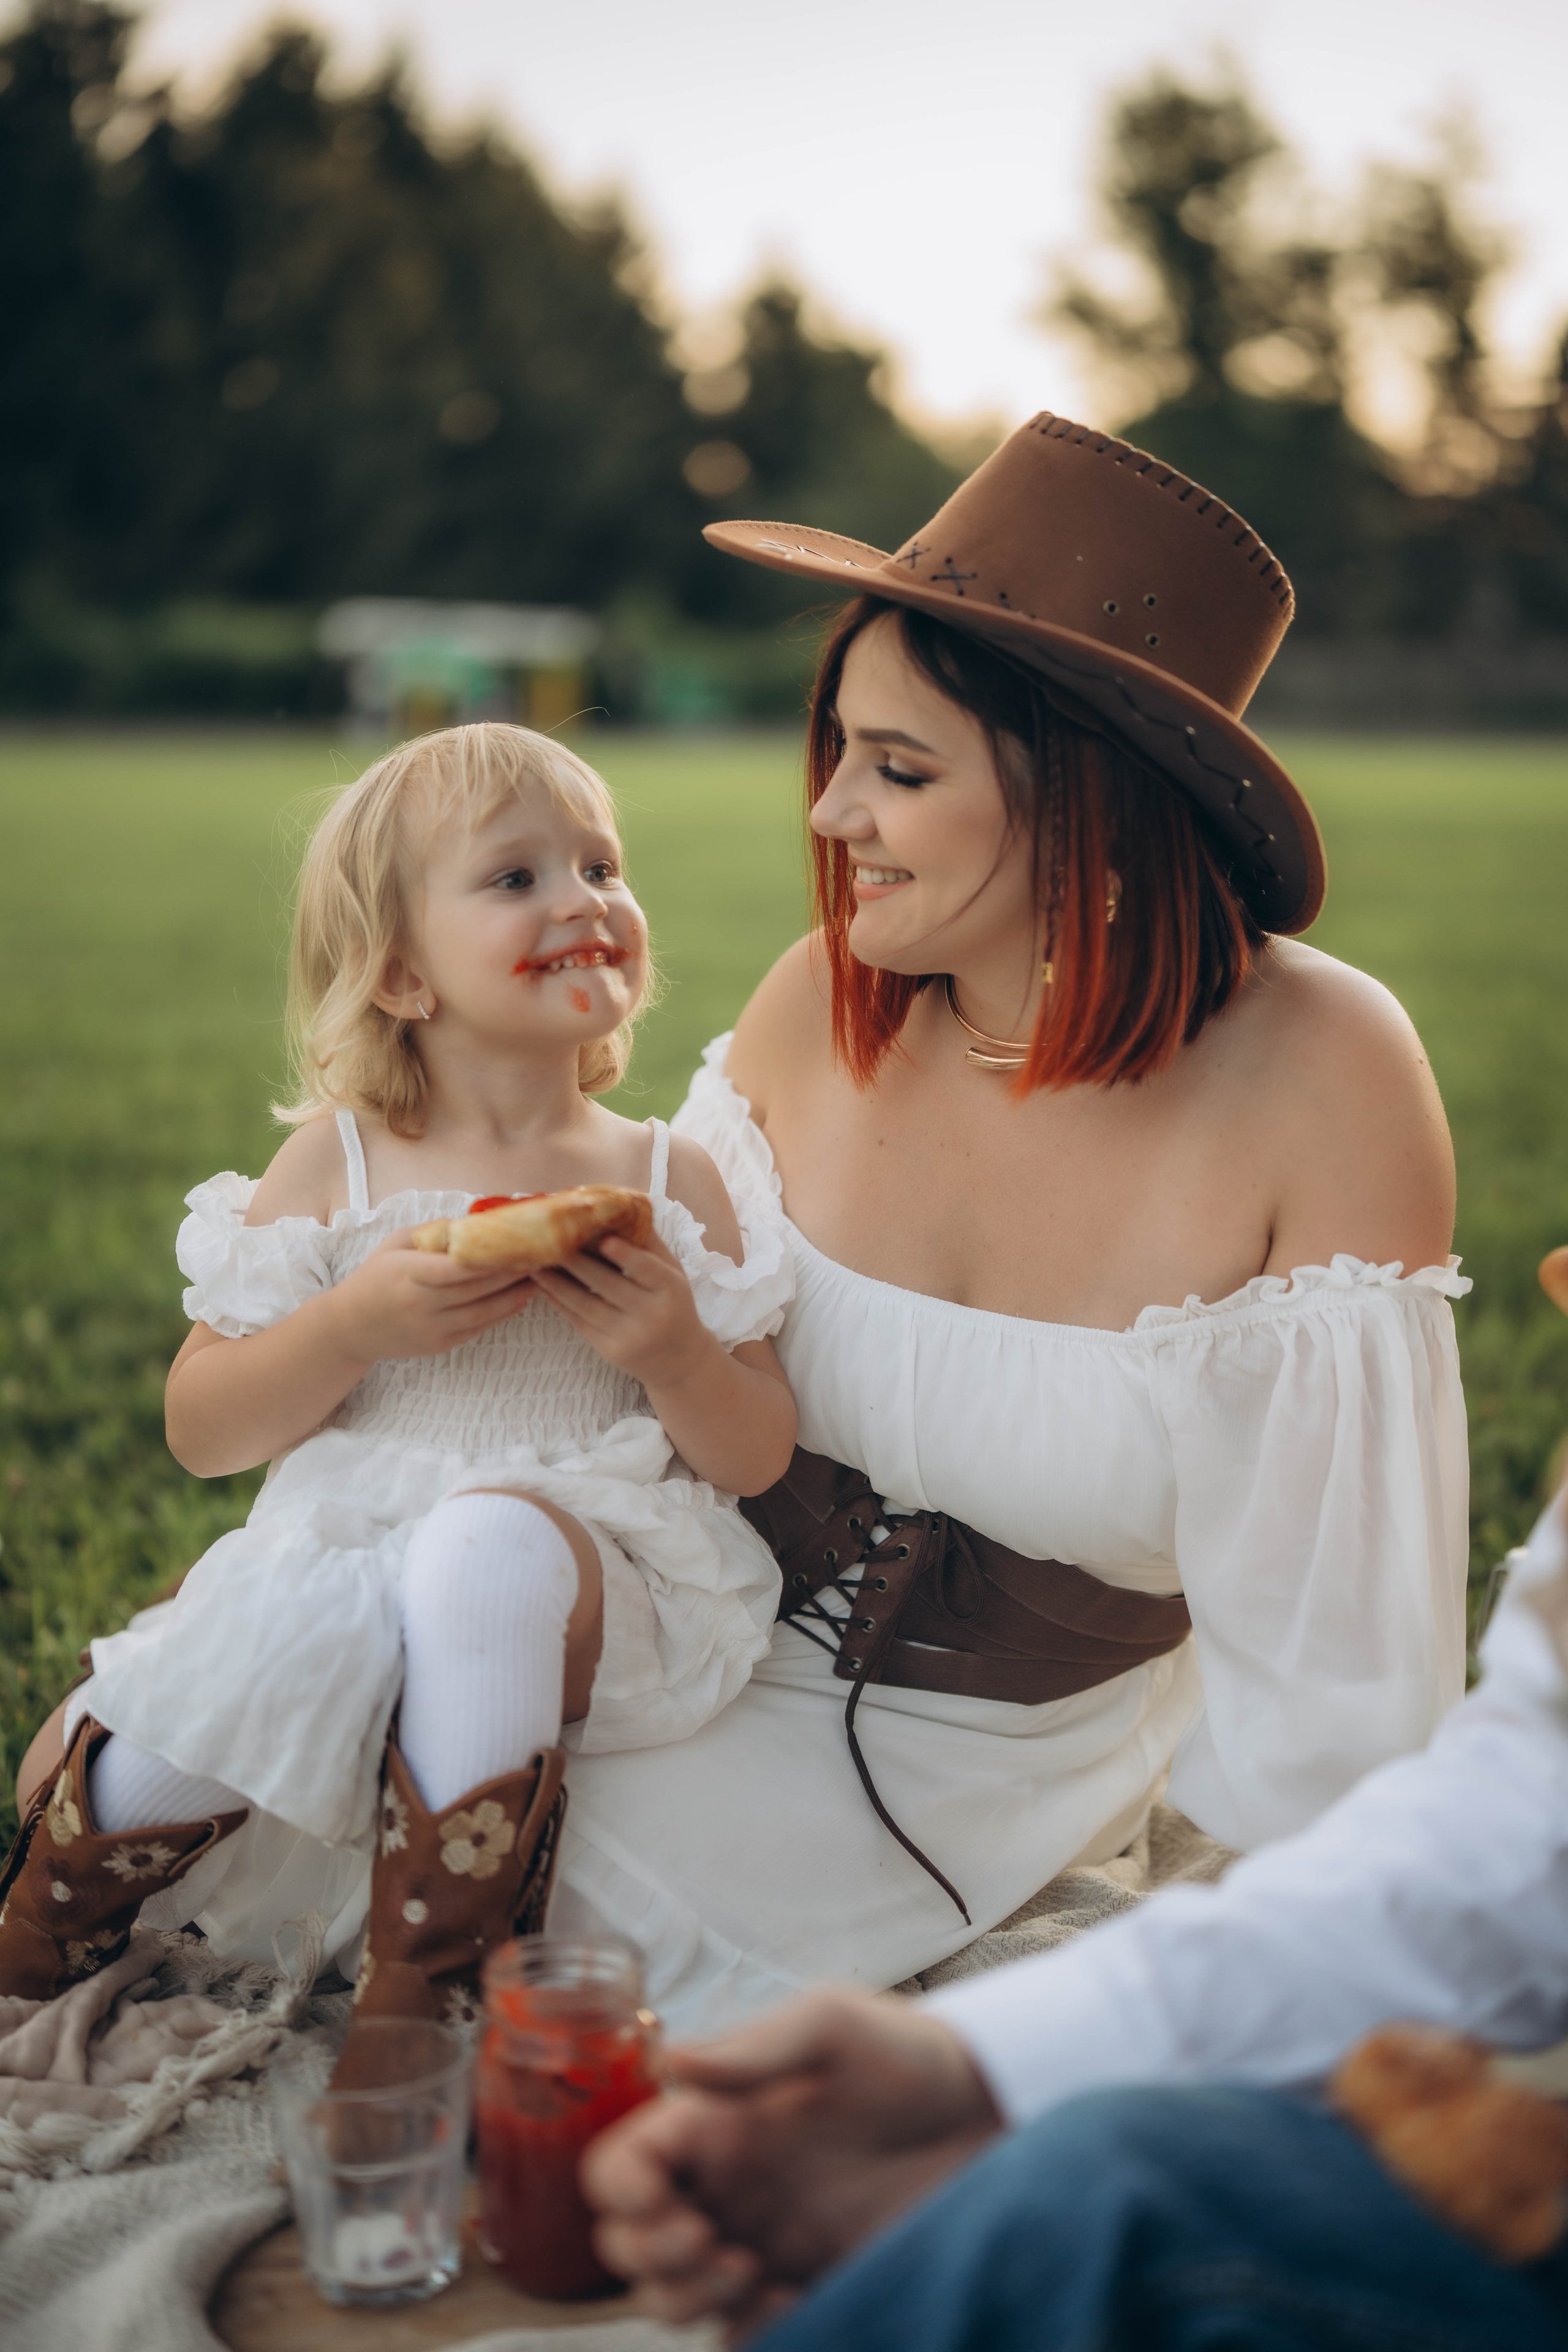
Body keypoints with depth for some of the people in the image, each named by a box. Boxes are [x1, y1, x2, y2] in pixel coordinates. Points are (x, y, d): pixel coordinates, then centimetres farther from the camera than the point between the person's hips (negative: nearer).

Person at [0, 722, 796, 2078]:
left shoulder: (670, 1182, 8)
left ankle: (415, 2003, -24)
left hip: (590, 1576, -1)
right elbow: (199, 1432, 3)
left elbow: (760, 1460, 7)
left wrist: (675, 1357, -14)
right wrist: (354, 1325, -14)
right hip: (336, 1553, 1)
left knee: (489, 1541, -35)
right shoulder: (337, 1164, 7)